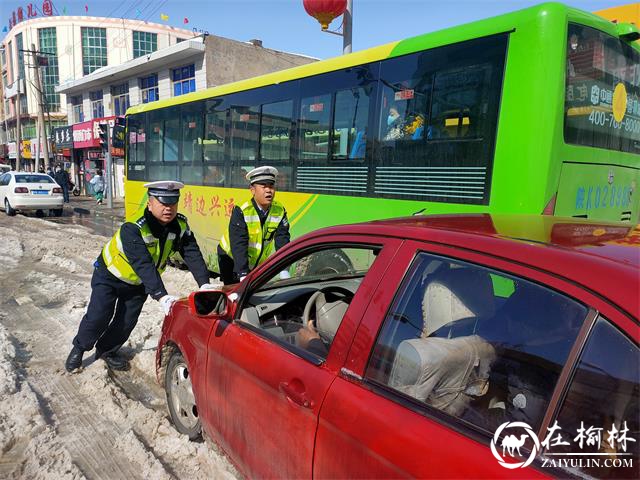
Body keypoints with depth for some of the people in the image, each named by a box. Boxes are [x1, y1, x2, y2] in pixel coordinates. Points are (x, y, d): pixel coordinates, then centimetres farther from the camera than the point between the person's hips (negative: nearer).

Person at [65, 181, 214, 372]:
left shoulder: (180, 226, -20)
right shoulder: (133, 228, -37)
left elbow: (193, 255, -26)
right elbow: (143, 265, -45)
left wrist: (205, 284, -40)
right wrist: (162, 296, -53)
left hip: (139, 283, 5)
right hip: (110, 276, -4)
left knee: (127, 322, 6)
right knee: (98, 317, -5)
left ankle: (106, 350, 34)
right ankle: (79, 348, 26)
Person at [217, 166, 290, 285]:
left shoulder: (280, 211, -14)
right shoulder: (241, 211, -25)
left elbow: (283, 242, -20)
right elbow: (238, 244, -33)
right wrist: (243, 274, -44)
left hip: (258, 262, 4)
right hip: (231, 258, -3)